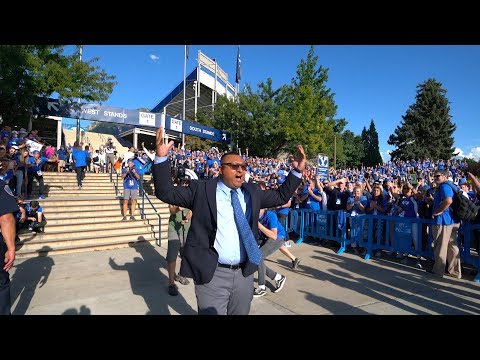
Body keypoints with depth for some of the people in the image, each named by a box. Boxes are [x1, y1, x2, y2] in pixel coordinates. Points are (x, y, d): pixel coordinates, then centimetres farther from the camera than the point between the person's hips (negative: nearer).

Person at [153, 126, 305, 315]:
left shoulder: (252, 191, 7)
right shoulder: (201, 189, -5)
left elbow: (281, 196, 17)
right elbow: (166, 192, -6)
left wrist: (297, 171, 8)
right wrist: (161, 157, -18)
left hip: (244, 273, 5)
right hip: (212, 274, -4)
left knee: (241, 313, 23)